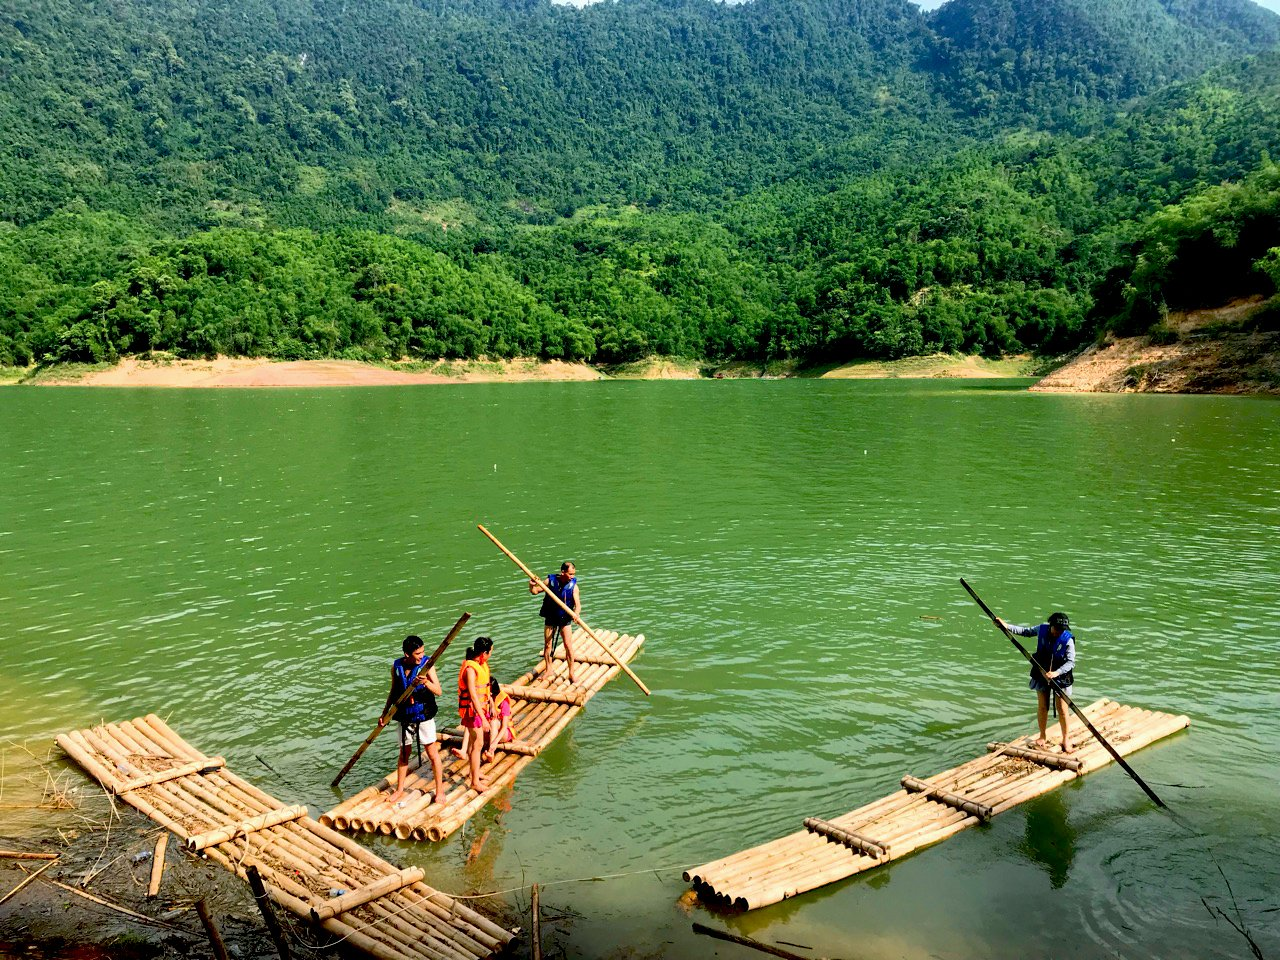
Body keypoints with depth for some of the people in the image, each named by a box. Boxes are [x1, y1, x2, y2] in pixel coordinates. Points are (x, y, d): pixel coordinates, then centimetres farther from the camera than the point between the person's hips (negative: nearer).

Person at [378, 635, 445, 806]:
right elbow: (393, 692, 10)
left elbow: (439, 691, -19)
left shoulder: (427, 664, -14)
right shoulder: (396, 666, -5)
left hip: (424, 715, -3)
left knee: (433, 754, 5)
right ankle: (400, 790, 33)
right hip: (405, 717, 3)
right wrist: (384, 713, 11)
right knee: (404, 755, 16)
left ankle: (440, 790, 19)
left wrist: (426, 682, -37)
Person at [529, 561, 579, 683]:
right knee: (547, 645, 9)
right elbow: (535, 591, -3)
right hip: (550, 618, 1)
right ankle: (548, 670, 27)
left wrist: (576, 613, -40)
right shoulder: (551, 580, -12)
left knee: (568, 645, -6)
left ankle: (571, 673, 4)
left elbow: (578, 604, -18)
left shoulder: (573, 586, -12)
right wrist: (532, 585, -25)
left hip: (565, 619, -1)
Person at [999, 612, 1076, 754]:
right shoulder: (1042, 630, -9)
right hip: (1042, 674, 3)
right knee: (1042, 707, 9)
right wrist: (1006, 626, 0)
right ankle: (1043, 737, 24)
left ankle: (1066, 738, 20)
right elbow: (1026, 631, 8)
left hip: (1061, 677, -3)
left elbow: (1071, 662, -19)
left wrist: (1056, 672, -32)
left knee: (1062, 709, 1)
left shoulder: (1068, 640, -19)